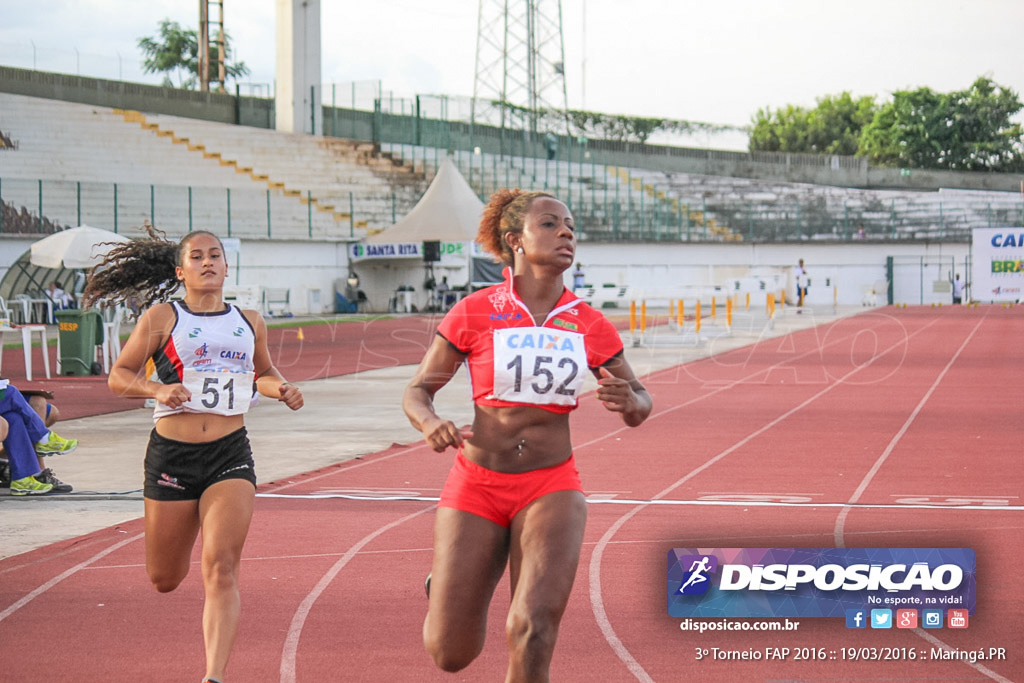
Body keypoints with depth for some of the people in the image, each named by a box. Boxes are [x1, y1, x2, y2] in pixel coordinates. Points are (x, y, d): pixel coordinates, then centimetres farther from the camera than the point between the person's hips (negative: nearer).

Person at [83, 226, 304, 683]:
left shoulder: (249, 323, 11)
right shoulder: (161, 319, 1)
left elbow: (262, 374, 28)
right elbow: (118, 376, 3)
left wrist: (281, 389, 6)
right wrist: (157, 389, -16)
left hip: (230, 455, 1)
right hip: (171, 453, -1)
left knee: (220, 569, -17)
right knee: (165, 580, 11)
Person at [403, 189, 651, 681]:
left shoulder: (590, 327, 1)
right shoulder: (473, 313, -5)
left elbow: (639, 408, 11)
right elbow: (417, 391, 1)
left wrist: (628, 400, -13)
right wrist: (430, 424, -21)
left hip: (551, 491, 1)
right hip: (476, 487, -1)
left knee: (532, 635, -20)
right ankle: (444, 586, 42)